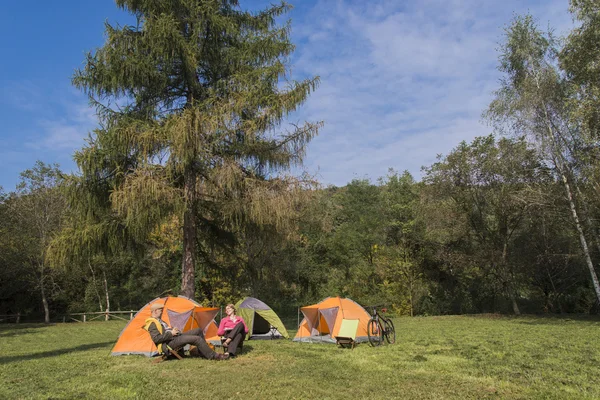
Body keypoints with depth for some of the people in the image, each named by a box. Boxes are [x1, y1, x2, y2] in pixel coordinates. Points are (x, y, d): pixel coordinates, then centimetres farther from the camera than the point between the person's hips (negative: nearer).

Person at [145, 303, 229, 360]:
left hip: (173, 337, 11)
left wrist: (174, 331, 7)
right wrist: (171, 333, -17)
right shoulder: (152, 323, -10)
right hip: (167, 344, -11)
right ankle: (213, 356, -13)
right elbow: (156, 338, -22)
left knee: (199, 330, 4)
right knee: (197, 339, -23)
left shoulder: (159, 320, 22)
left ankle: (203, 353, 9)